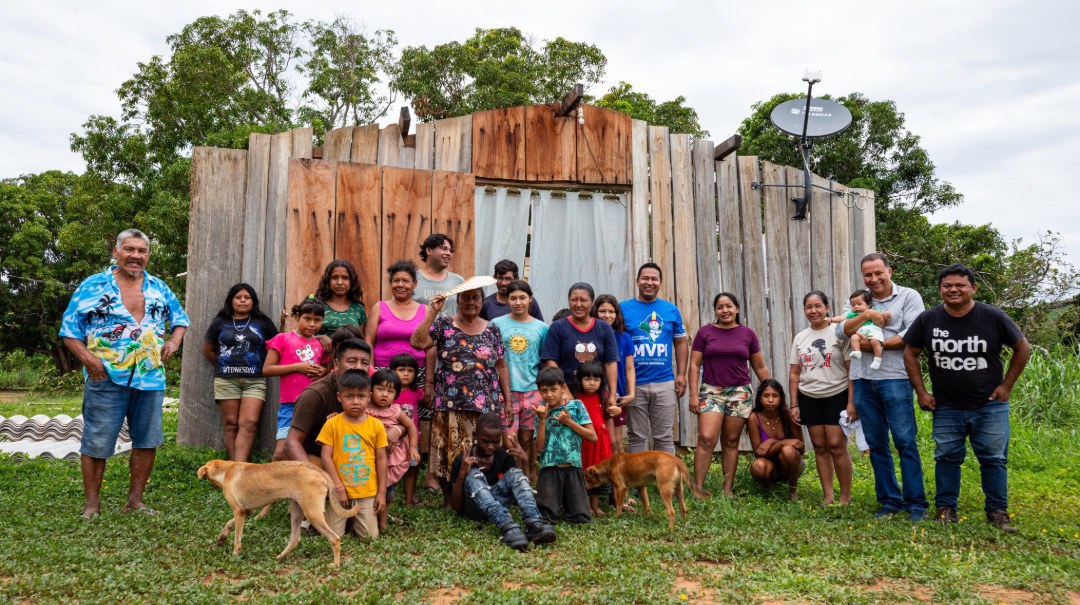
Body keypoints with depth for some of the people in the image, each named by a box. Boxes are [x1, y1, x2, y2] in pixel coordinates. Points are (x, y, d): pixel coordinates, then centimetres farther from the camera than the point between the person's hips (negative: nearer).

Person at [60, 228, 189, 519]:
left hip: (151, 378, 4)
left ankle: (135, 500, 21)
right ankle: (91, 503, 16)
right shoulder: (92, 286, 1)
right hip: (106, 378, -3)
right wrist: (86, 357, -14)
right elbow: (69, 330, 0)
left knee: (147, 441, 8)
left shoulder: (159, 288, 12)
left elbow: (180, 319, 22)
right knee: (96, 443, 1)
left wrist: (174, 341, 2)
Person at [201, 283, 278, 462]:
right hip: (226, 380, 1)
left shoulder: (263, 322, 8)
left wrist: (264, 366, 3)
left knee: (249, 423, -12)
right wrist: (224, 365, 13)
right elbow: (208, 350, 18)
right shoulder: (220, 322, 10)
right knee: (231, 423, 1)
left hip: (255, 381, -1)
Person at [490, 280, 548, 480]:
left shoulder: (541, 328, 7)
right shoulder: (497, 324, 3)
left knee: (528, 440, 8)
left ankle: (529, 480, 21)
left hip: (532, 390, 1)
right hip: (505, 390, -1)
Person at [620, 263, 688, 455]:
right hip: (634, 384, -1)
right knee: (636, 437, 7)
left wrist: (681, 375, 3)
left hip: (665, 384, 1)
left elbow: (680, 343, 12)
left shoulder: (671, 310, 7)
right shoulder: (623, 308, 2)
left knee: (664, 437, 7)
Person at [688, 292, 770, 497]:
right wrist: (694, 395, -6)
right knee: (706, 439, -12)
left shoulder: (748, 334, 7)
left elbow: (760, 367, 12)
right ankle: (698, 488, -8)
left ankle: (728, 490, 11)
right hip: (711, 391, -1)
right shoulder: (705, 332, 3)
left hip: (740, 393, 1)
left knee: (731, 441, 5)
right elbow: (694, 365, 1)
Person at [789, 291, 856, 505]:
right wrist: (794, 404, 7)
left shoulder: (839, 332, -5)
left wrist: (851, 402, -12)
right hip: (809, 398, 5)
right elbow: (794, 374, 11)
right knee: (820, 447, 7)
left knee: (836, 445, -7)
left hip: (837, 396, -4)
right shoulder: (800, 338, 10)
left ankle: (845, 496, 7)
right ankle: (828, 496, 14)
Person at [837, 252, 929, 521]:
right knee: (876, 444, 9)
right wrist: (865, 314, -12)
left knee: (905, 441, -4)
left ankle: (916, 503, 6)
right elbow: (842, 331, 0)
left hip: (895, 378, -4)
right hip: (863, 380, 4)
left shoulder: (909, 297, 3)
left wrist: (877, 345, -12)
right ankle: (889, 501, 19)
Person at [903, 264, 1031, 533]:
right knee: (946, 457, 8)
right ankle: (945, 509, 17)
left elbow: (1023, 348, 3)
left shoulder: (993, 317, -8)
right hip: (946, 408, 1)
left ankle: (997, 512, 16)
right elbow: (910, 353, 5)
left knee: (994, 459, 4)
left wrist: (1006, 385, 0)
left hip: (990, 406, -1)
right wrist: (921, 392, 1)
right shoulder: (928, 320, -4)